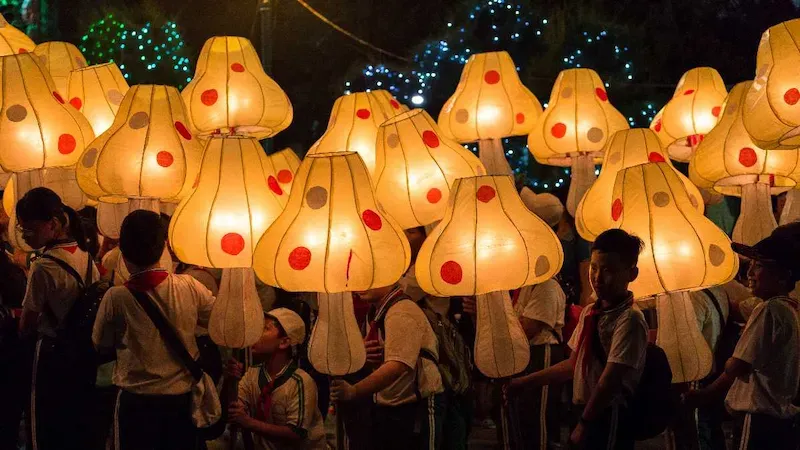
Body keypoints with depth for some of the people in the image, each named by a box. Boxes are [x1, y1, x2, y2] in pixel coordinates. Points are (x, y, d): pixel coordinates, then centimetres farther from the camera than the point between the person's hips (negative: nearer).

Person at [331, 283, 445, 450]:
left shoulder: (402, 313, -18)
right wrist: (364, 354, 0)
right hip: (386, 411, 10)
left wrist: (354, 391, -41)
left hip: (417, 410, -9)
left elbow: (398, 365, -31)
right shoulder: (381, 313, 13)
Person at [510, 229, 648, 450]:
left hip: (610, 417, -8)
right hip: (588, 413, 8)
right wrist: (520, 382, 19)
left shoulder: (629, 319, -15)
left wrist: (583, 425, -13)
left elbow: (609, 381, -18)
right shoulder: (589, 313, 11)